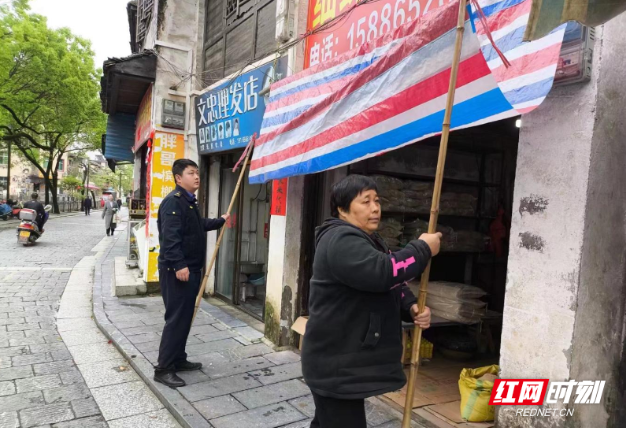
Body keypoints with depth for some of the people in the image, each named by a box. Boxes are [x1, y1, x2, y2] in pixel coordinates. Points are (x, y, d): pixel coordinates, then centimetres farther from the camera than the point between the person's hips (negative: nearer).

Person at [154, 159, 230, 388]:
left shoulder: (190, 201, 17)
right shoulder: (173, 201, -16)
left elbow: (199, 225, 35)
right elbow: (170, 237, -25)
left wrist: (220, 221, 46)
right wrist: (179, 265, -31)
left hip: (191, 268, 10)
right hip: (176, 270, -10)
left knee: (185, 317, 16)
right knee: (176, 318, -6)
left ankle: (178, 360, 28)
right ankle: (163, 369, 4)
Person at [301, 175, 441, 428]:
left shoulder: (368, 240, 14)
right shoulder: (341, 240, -20)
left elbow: (391, 286, 15)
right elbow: (382, 273, -34)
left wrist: (412, 307, -5)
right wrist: (423, 249, -20)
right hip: (337, 364, -10)